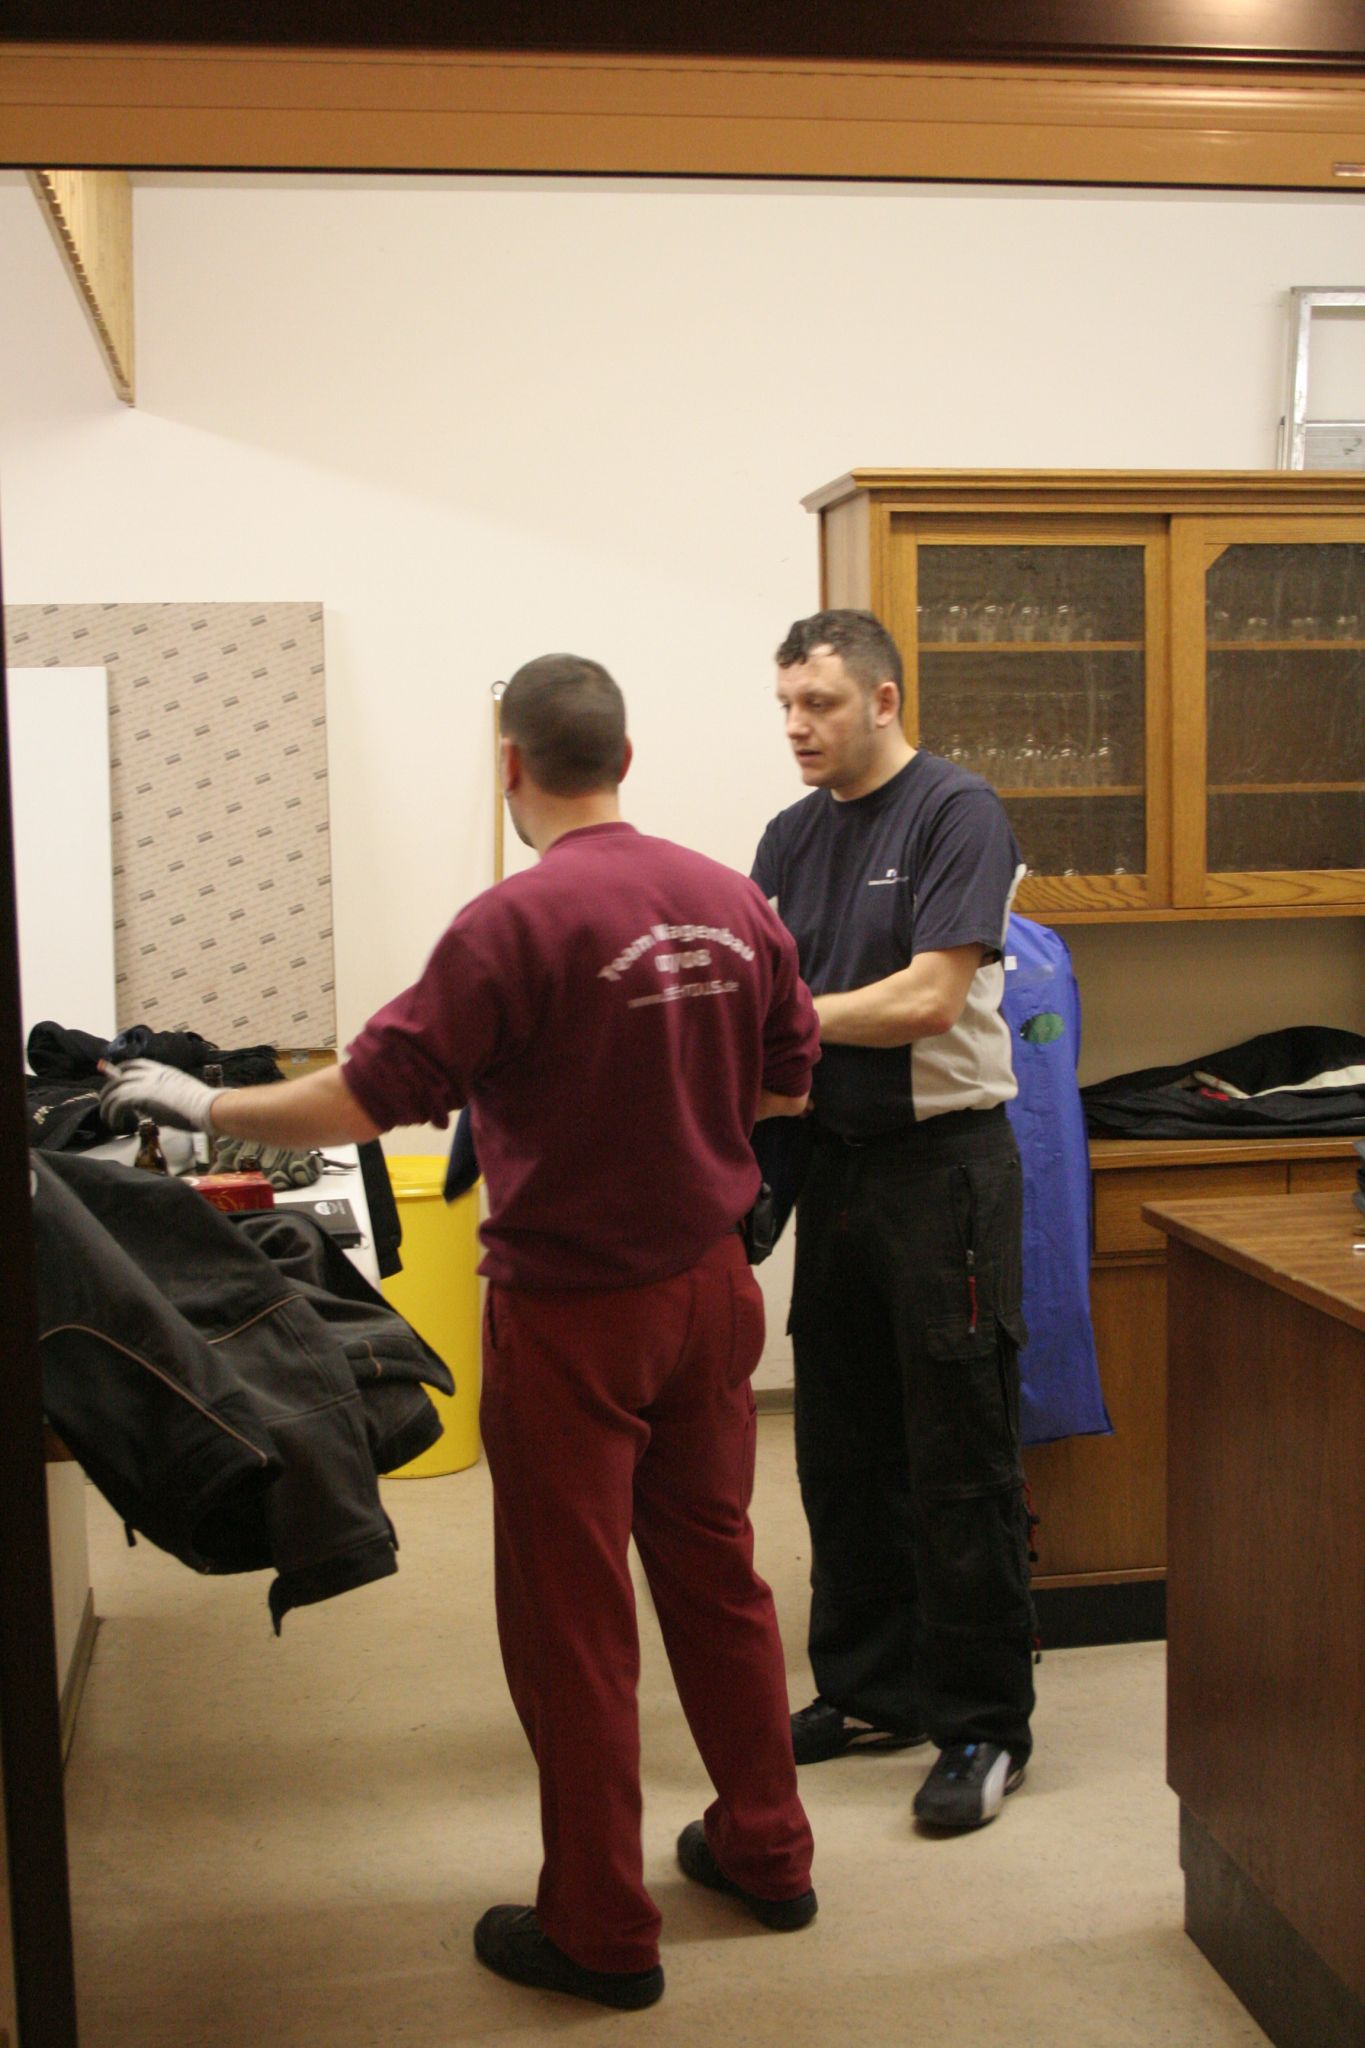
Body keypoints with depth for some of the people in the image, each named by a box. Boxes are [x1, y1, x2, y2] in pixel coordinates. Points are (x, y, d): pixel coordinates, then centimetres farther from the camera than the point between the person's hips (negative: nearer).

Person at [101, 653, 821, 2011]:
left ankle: (601, 1930, 19)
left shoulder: (515, 923, -20)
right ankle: (764, 1851, 34)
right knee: (714, 1570, 20)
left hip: (572, 1312, -6)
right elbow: (787, 1088, 10)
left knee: (570, 1613, 7)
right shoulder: (733, 902, -1)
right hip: (709, 1286, 6)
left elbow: (363, 1101, -19)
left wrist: (199, 1105, -5)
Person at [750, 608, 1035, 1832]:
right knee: (842, 1449, 14)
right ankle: (871, 1692, 29)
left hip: (943, 1164, -7)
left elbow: (928, 999, -18)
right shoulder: (794, 836, 12)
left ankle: (984, 1727, 12)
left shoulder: (957, 812, -8)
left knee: (959, 1460, 0)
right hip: (837, 1165, 7)